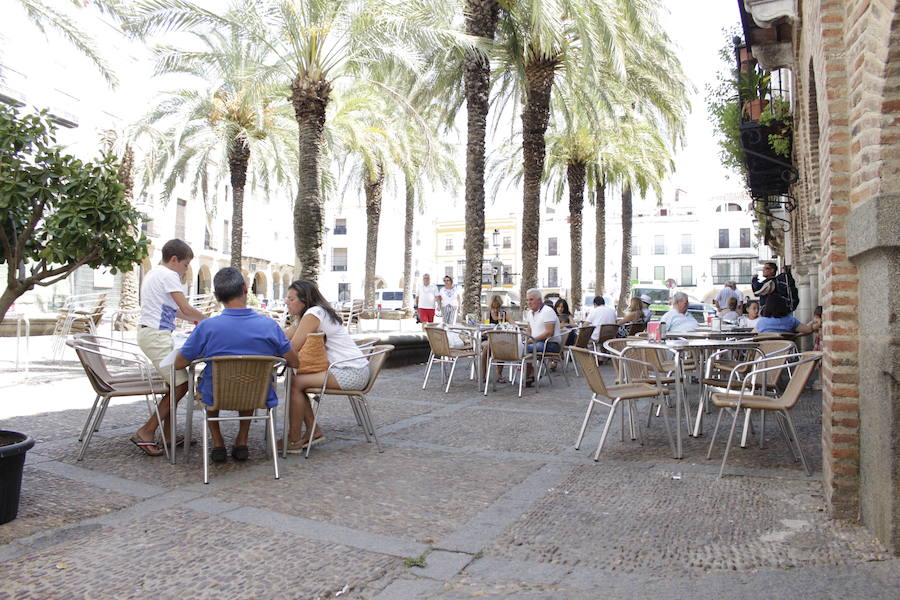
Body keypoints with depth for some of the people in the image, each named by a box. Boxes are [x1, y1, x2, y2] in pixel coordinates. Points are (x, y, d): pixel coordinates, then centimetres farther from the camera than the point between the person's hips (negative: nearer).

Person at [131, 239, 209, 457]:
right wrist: (207, 320, 1)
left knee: (175, 381, 11)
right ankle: (146, 432, -8)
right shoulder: (168, 275, -10)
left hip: (149, 332, 11)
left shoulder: (153, 273, 21)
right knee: (180, 384, -12)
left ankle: (167, 433, 13)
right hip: (155, 334, -11)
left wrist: (196, 319, 17)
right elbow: (186, 309, -15)